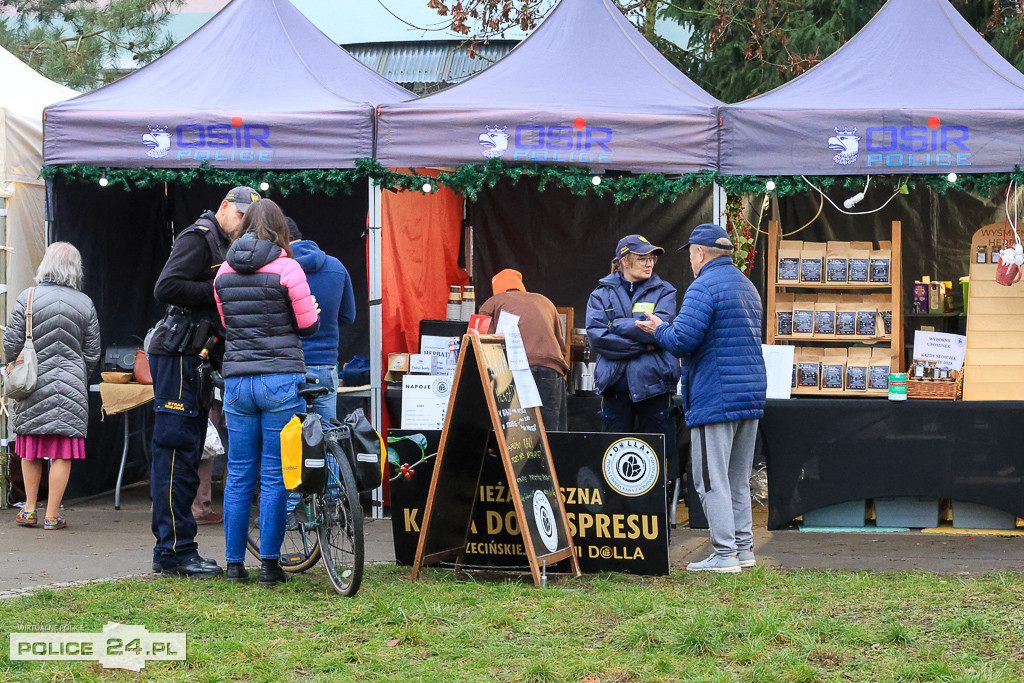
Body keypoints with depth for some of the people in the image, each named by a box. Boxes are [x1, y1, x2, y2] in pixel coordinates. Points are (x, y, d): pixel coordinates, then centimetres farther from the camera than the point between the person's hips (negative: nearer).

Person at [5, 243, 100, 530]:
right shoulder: (85, 304, -1)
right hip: (70, 388, 0)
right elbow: (92, 355, 3)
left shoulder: (27, 298, -5)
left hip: (32, 387, 0)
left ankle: (30, 510, 20)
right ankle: (52, 515, 4)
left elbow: (11, 346, -4)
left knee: (31, 452, 14)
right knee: (62, 453, 3)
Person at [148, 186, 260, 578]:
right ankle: (174, 551, -11)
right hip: (177, 355, -10)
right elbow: (167, 287, -20)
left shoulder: (224, 248, 22)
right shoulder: (198, 238, -8)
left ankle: (173, 549, 15)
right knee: (177, 451, -10)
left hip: (195, 359, 10)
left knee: (188, 453, 11)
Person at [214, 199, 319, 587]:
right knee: (275, 475, 1)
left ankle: (234, 563, 13)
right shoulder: (286, 268, -7)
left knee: (239, 475, 10)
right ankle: (270, 563, 3)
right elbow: (309, 326, -3)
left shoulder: (224, 272, 7)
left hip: (237, 380, 4)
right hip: (281, 379, -4)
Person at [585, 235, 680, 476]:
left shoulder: (663, 292, 10)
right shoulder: (602, 294, 11)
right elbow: (596, 336, -4)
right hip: (615, 383, 1)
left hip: (652, 383, -1)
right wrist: (641, 346, -9)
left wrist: (617, 325, -4)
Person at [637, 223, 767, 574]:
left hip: (716, 399, -9)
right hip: (751, 396, 9)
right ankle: (743, 547, 18)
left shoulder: (703, 288, -12)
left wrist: (660, 329, 1)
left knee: (712, 479, -5)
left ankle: (725, 554, -7)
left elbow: (682, 339, -21)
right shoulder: (748, 286, 18)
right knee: (738, 479, 16)